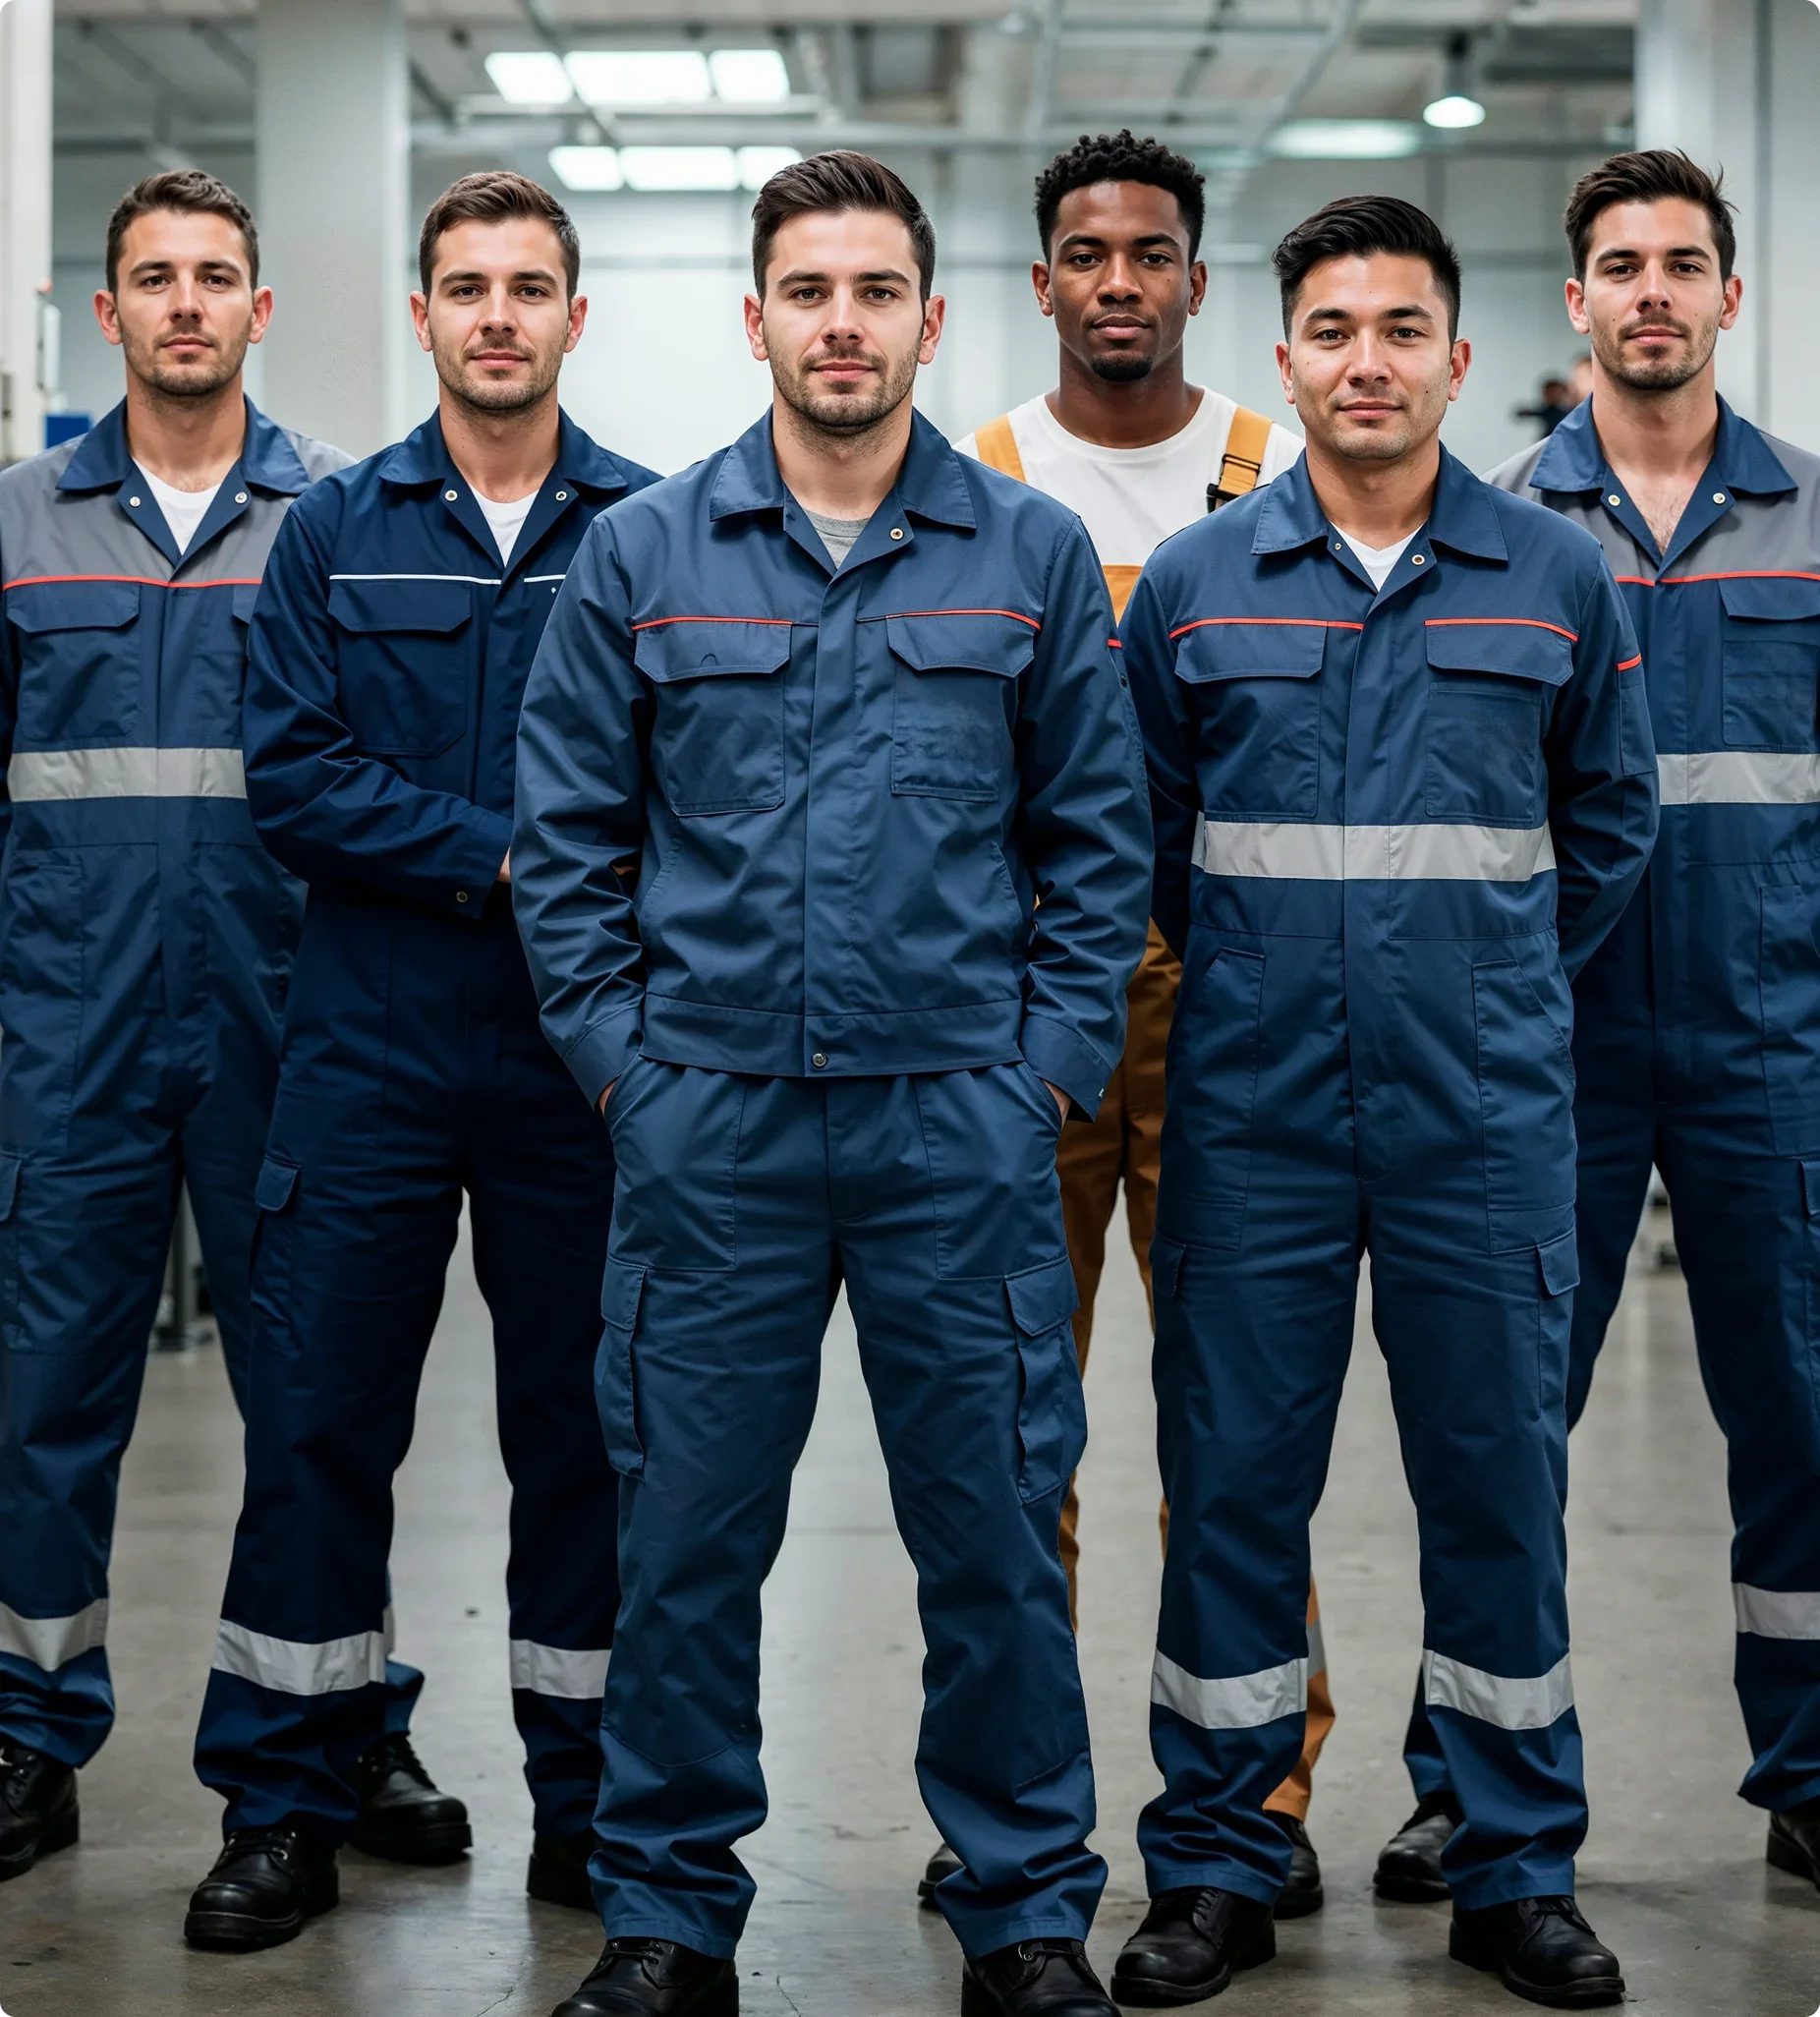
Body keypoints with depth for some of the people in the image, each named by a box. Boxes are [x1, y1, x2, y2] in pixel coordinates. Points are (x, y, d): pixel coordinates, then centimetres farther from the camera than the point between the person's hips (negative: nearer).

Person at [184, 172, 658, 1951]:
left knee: (580, 1429, 7)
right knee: (318, 1420, 3)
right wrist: (499, 854, -14)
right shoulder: (336, 531, 5)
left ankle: (589, 1805, 19)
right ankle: (283, 1810, 14)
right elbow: (290, 772, -4)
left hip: (579, 1058, 0)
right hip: (370, 1051, 1)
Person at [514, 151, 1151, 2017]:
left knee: (995, 1529, 5)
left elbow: (1096, 836, 7)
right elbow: (565, 835, 8)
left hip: (963, 1125, 0)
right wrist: (616, 1051, 0)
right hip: (710, 1121, 0)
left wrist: (1054, 1058, 0)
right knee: (687, 1532, 6)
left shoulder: (1033, 555, 5)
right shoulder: (640, 559, 5)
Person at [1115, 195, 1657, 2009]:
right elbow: (1142, 830, 13)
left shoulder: (1559, 579, 3)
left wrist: (1499, 981, 11)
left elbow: (1609, 820, 13)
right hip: (1253, 1117, 0)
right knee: (1231, 1480, 4)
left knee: (1499, 1474, 6)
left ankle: (1518, 1871, 19)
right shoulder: (1192, 585, 3)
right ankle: (1214, 1870, 17)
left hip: (1486, 1118, 0)